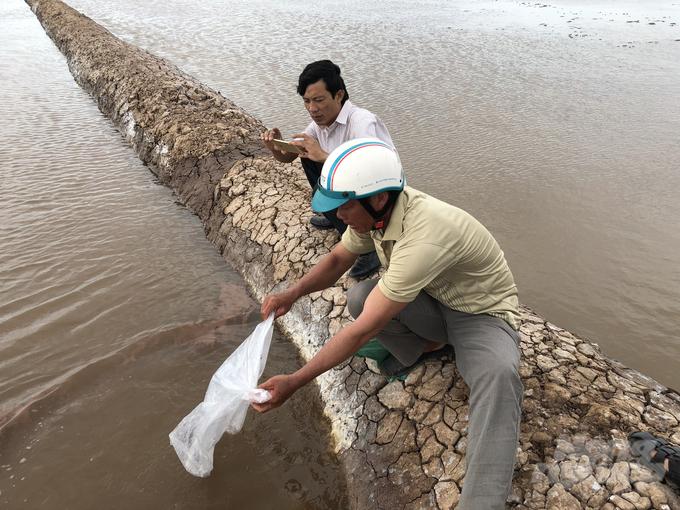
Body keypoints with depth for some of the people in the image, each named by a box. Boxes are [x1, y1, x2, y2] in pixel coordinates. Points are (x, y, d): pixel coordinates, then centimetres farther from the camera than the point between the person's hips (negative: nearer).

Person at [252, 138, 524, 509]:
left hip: (482, 314, -7)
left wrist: (294, 382, -31)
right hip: (432, 303, 7)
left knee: (498, 374, -39)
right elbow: (339, 258, 4)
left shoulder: (424, 237, -39)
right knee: (359, 297, -20)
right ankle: (428, 346, 5)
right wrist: (292, 294, -15)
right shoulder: (377, 209, -14)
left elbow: (366, 329, -37)